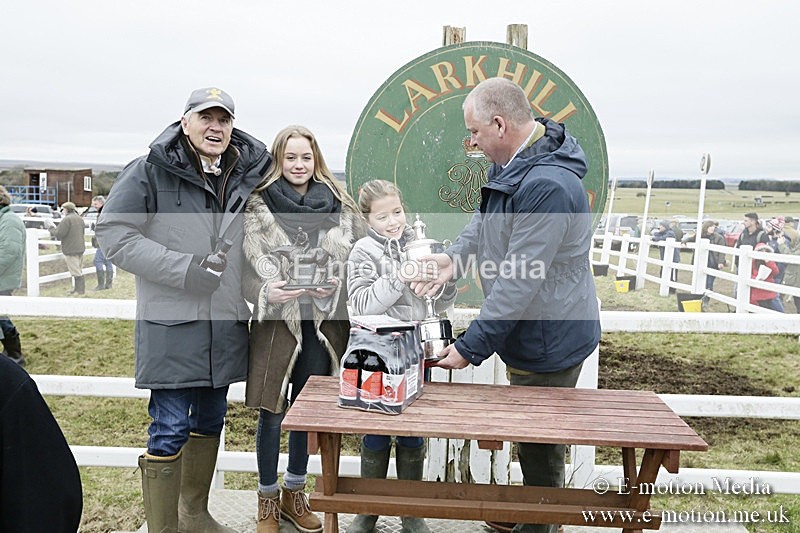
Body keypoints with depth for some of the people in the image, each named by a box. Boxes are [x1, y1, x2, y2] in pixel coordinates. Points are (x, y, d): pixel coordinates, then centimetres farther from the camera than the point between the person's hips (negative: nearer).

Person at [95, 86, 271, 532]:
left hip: (227, 323, 6)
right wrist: (184, 269, -18)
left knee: (210, 421, 16)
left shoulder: (247, 176, 10)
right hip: (172, 322, -6)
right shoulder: (152, 171, -6)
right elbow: (113, 233, -10)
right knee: (170, 429, -2)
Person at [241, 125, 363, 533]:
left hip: (322, 323, 3)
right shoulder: (258, 208, -3)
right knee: (271, 414, 5)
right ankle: (268, 499, 26)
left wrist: (336, 284, -7)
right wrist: (266, 292, -20)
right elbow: (243, 267, -3)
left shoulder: (338, 207, 4)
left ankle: (294, 493, 33)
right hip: (276, 321, -2)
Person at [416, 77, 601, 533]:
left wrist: (470, 348, -22)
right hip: (532, 337, 10)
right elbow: (486, 221, 15)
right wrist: (455, 257, -5)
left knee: (540, 452, 10)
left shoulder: (546, 186, -31)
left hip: (549, 343, -10)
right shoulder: (517, 162, 3)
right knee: (534, 441, 26)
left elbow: (518, 284, -29)